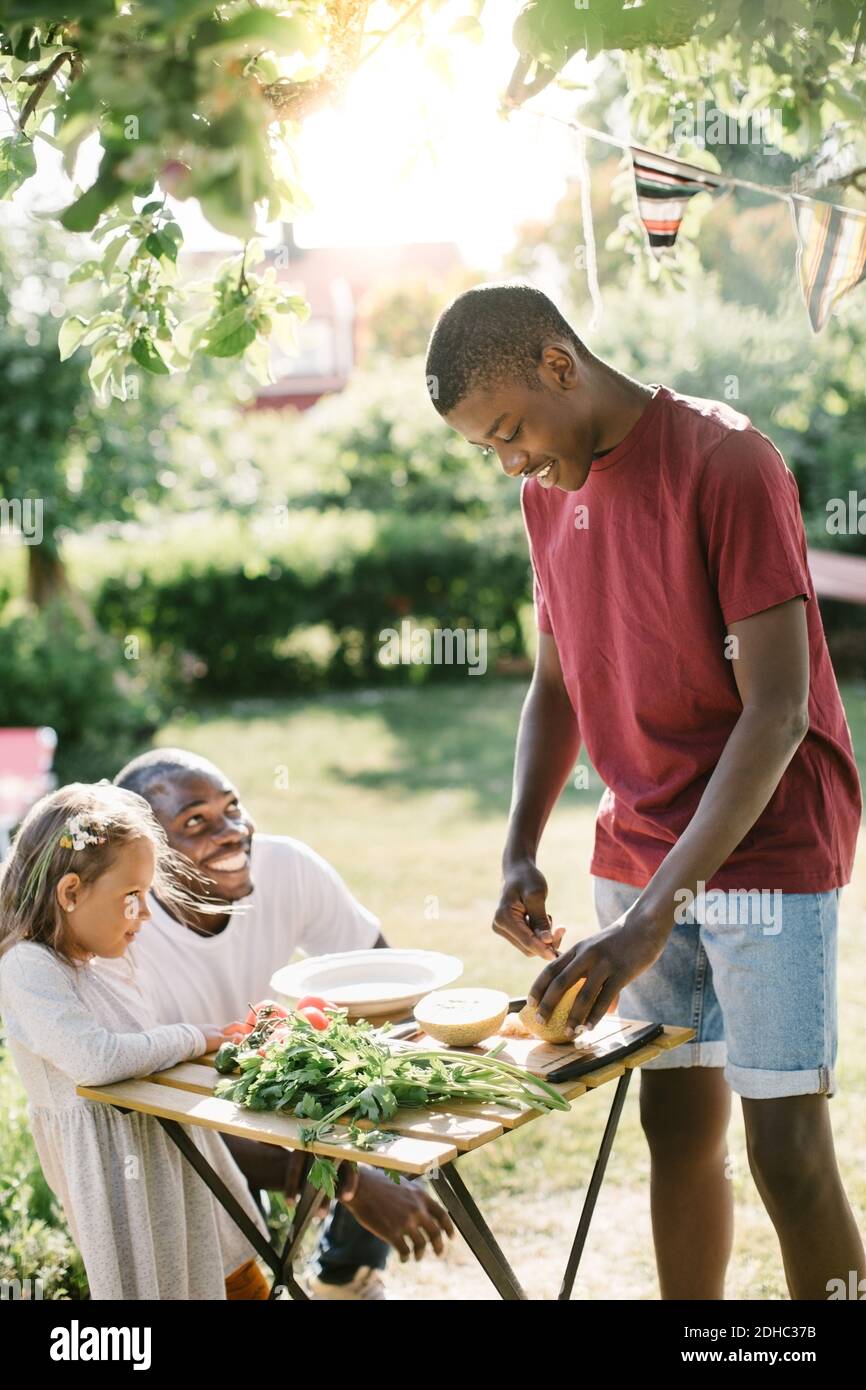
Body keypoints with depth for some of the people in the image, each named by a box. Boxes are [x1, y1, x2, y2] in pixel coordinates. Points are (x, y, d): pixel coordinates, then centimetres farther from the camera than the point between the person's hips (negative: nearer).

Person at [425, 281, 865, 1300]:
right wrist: (520, 852, 0)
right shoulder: (548, 490, 7)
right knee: (676, 1127, 11)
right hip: (636, 852, 6)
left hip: (763, 844, -6)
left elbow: (778, 709, -20)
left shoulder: (726, 462, -15)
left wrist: (655, 915, -25)